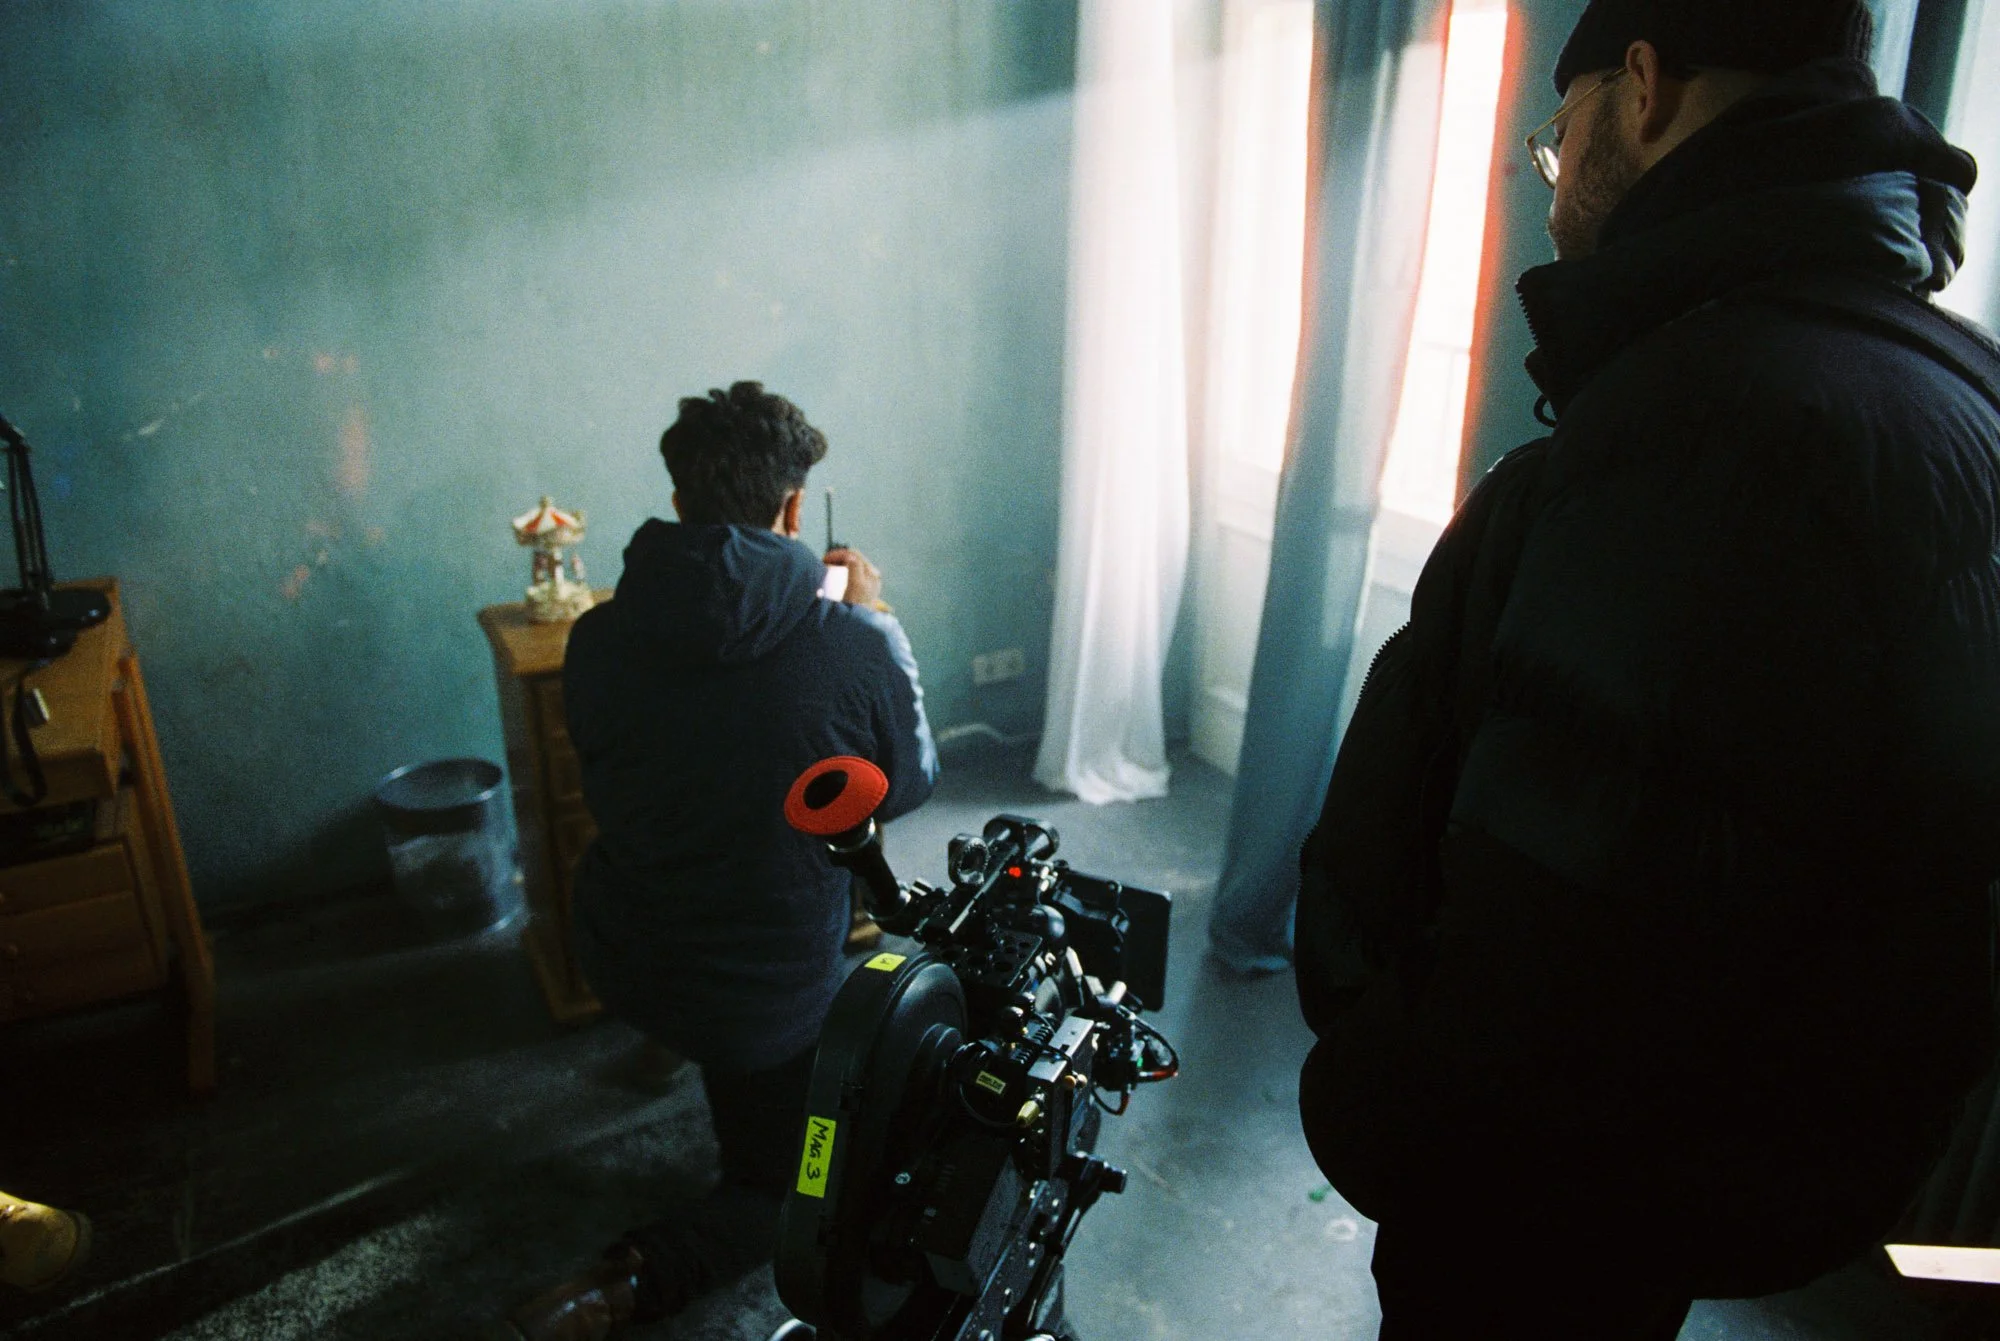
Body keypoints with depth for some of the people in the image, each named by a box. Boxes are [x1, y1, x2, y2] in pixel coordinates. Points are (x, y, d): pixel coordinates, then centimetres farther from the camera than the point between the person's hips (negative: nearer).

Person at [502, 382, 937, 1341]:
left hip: (618, 960, 5)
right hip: (770, 990, -4)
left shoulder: (597, 640, -15)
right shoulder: (856, 649, -25)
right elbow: (906, 787, -5)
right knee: (778, 1192, 19)